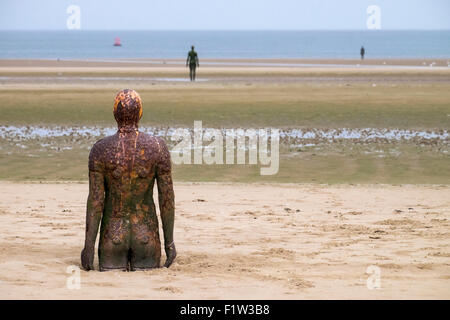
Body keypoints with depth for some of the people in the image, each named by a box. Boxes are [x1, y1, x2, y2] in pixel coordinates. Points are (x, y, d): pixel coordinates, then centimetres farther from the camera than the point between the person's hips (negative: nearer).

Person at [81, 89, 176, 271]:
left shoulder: (100, 150, -10)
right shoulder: (158, 147, -7)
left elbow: (95, 201, -10)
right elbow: (167, 198, -4)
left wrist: (88, 246, -3)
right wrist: (169, 241, 5)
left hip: (112, 234, 0)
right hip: (146, 234, 0)